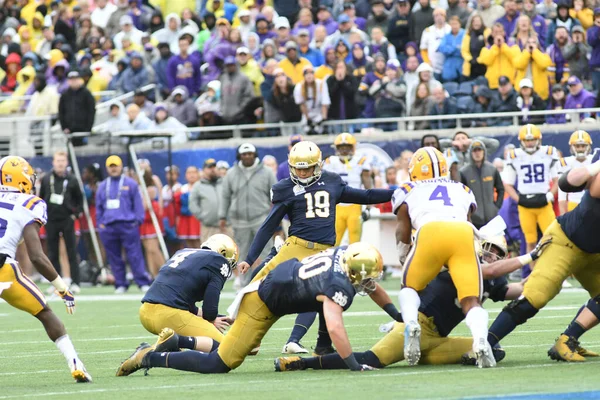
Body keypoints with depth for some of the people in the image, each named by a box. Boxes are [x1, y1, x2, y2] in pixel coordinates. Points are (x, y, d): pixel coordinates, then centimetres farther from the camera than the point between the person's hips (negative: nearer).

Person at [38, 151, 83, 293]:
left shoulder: (71, 180, -1)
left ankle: (75, 283, -1)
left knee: (72, 253, -2)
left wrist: (76, 214, -2)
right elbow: (41, 198, 10)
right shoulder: (46, 179, 2)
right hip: (51, 221, 2)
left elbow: (79, 199, 6)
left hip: (67, 220, -2)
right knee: (53, 254, 5)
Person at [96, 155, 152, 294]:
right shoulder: (102, 186, 14)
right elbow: (99, 207, 18)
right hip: (108, 227, 4)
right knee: (114, 257, 5)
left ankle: (143, 282, -6)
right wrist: (100, 224, 10)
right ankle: (120, 284, 12)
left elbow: (137, 203, 3)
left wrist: (138, 220, -4)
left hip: (127, 225, -4)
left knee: (135, 255, -8)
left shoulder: (130, 184, 5)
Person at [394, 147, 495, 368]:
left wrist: (403, 260, 38)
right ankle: (480, 340, -30)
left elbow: (403, 229, 23)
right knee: (471, 301, 1)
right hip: (464, 233, 1)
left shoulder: (408, 191, 30)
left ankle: (411, 324, -8)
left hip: (430, 233, -1)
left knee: (410, 287, 22)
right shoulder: (462, 190, 37)